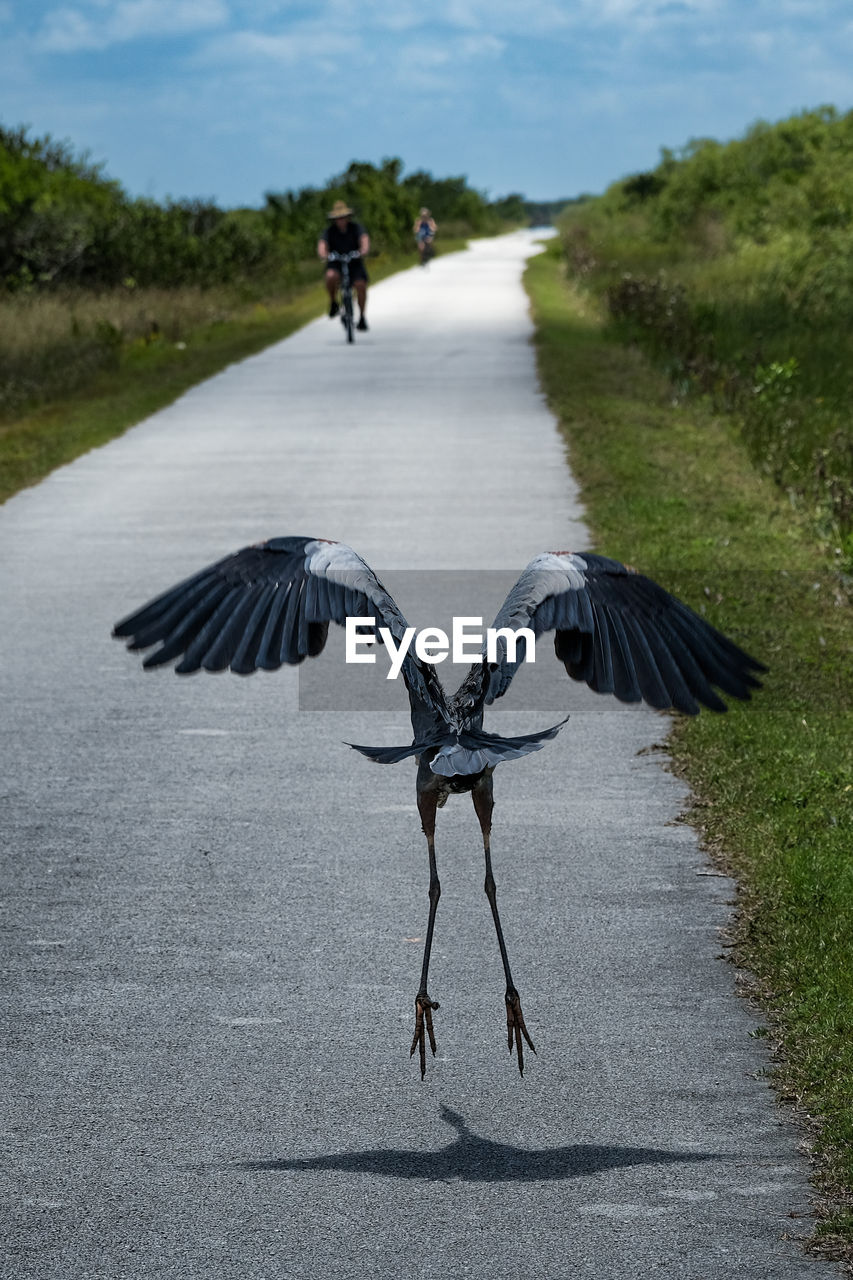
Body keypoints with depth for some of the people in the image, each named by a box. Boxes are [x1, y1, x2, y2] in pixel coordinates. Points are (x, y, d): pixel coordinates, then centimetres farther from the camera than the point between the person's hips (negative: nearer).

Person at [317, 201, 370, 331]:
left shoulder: (356, 227, -6)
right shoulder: (330, 231, -6)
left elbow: (364, 238, -23)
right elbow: (322, 243, -22)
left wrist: (364, 249, -46)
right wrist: (322, 253, -46)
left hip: (354, 263, 1)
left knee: (361, 285, -21)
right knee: (331, 276, -34)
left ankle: (361, 317, -3)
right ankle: (333, 303, -7)